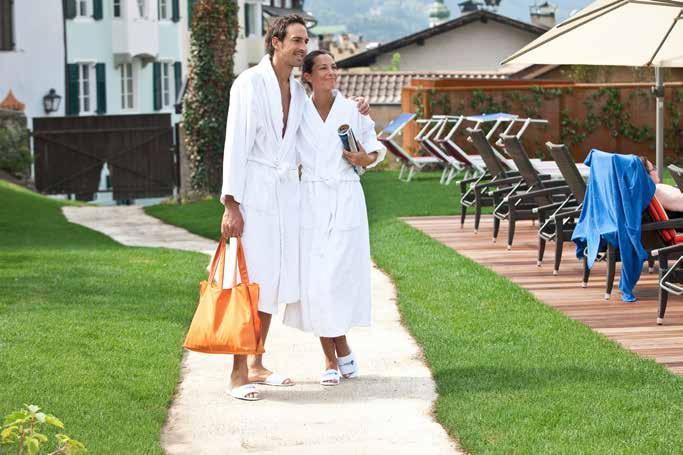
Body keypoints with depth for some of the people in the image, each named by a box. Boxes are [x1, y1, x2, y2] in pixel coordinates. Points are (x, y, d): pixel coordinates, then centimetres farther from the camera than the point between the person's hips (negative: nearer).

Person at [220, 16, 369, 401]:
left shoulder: (298, 91, 12)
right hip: (253, 192, -7)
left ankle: (256, 365, 18)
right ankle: (239, 373, -6)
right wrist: (231, 205, -17)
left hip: (286, 192, 7)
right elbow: (236, 144, -13)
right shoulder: (250, 83, -9)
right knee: (249, 281, -9)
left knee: (274, 281, 9)